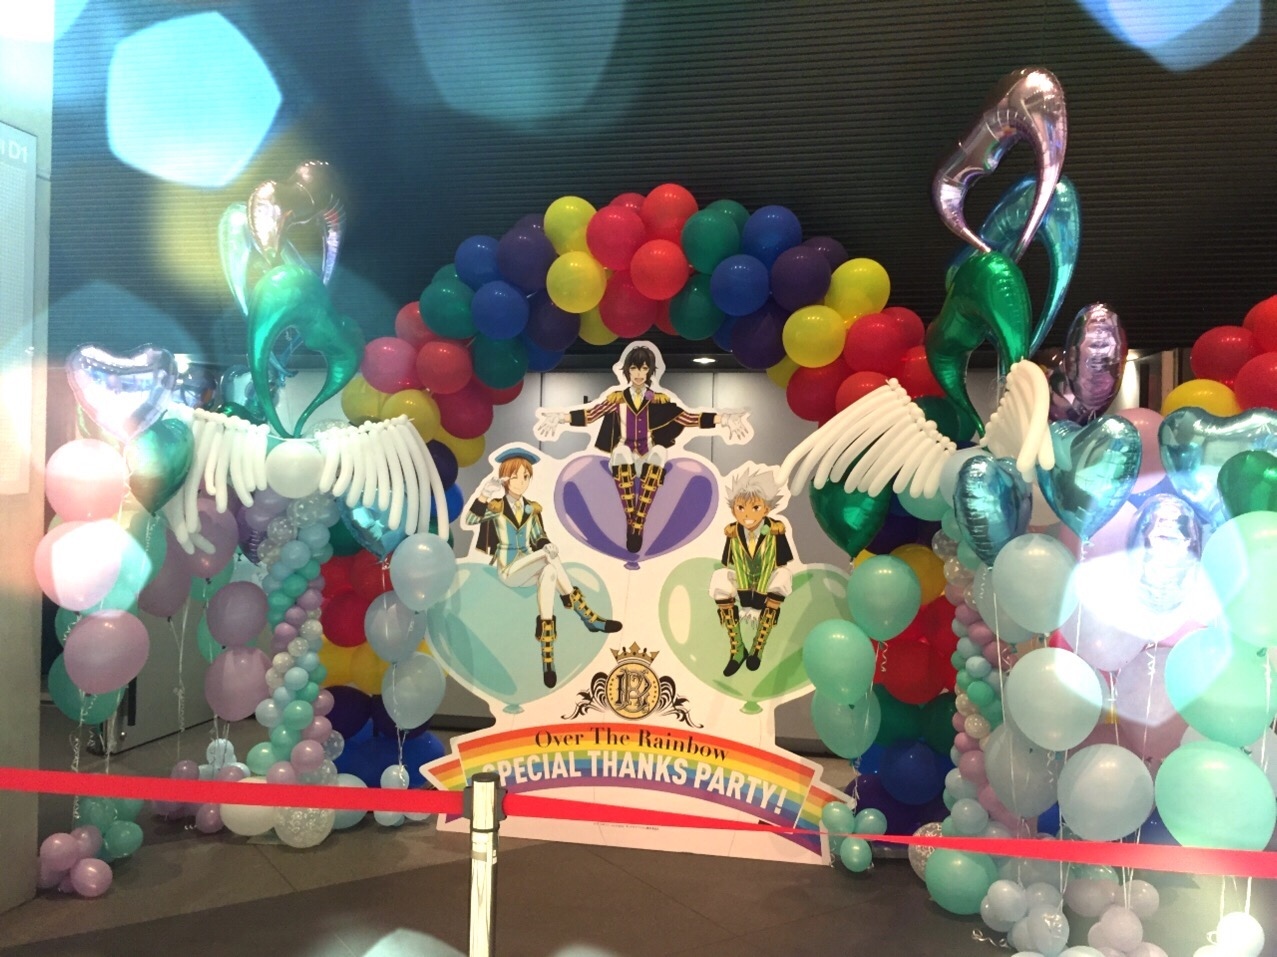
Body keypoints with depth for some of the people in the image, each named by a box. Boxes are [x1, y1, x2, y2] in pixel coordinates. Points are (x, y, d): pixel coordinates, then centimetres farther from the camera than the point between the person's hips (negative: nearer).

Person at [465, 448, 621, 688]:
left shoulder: (531, 508, 10)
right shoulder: (497, 506, -5)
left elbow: (539, 539, 11)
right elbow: (469, 520, -21)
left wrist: (547, 546, -13)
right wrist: (483, 495, -38)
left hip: (530, 568, 4)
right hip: (509, 569, -4)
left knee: (549, 573, -33)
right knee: (550, 557, -31)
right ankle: (588, 617, -25)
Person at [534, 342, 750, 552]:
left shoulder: (660, 399, 8)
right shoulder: (617, 397, 8)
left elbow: (686, 417, 3)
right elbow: (591, 414, 3)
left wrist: (720, 420, -6)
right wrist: (563, 418, -8)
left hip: (649, 458, 0)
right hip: (624, 458, 0)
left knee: (659, 451, -36)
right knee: (620, 451, -36)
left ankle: (638, 525, -39)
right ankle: (630, 522, -37)